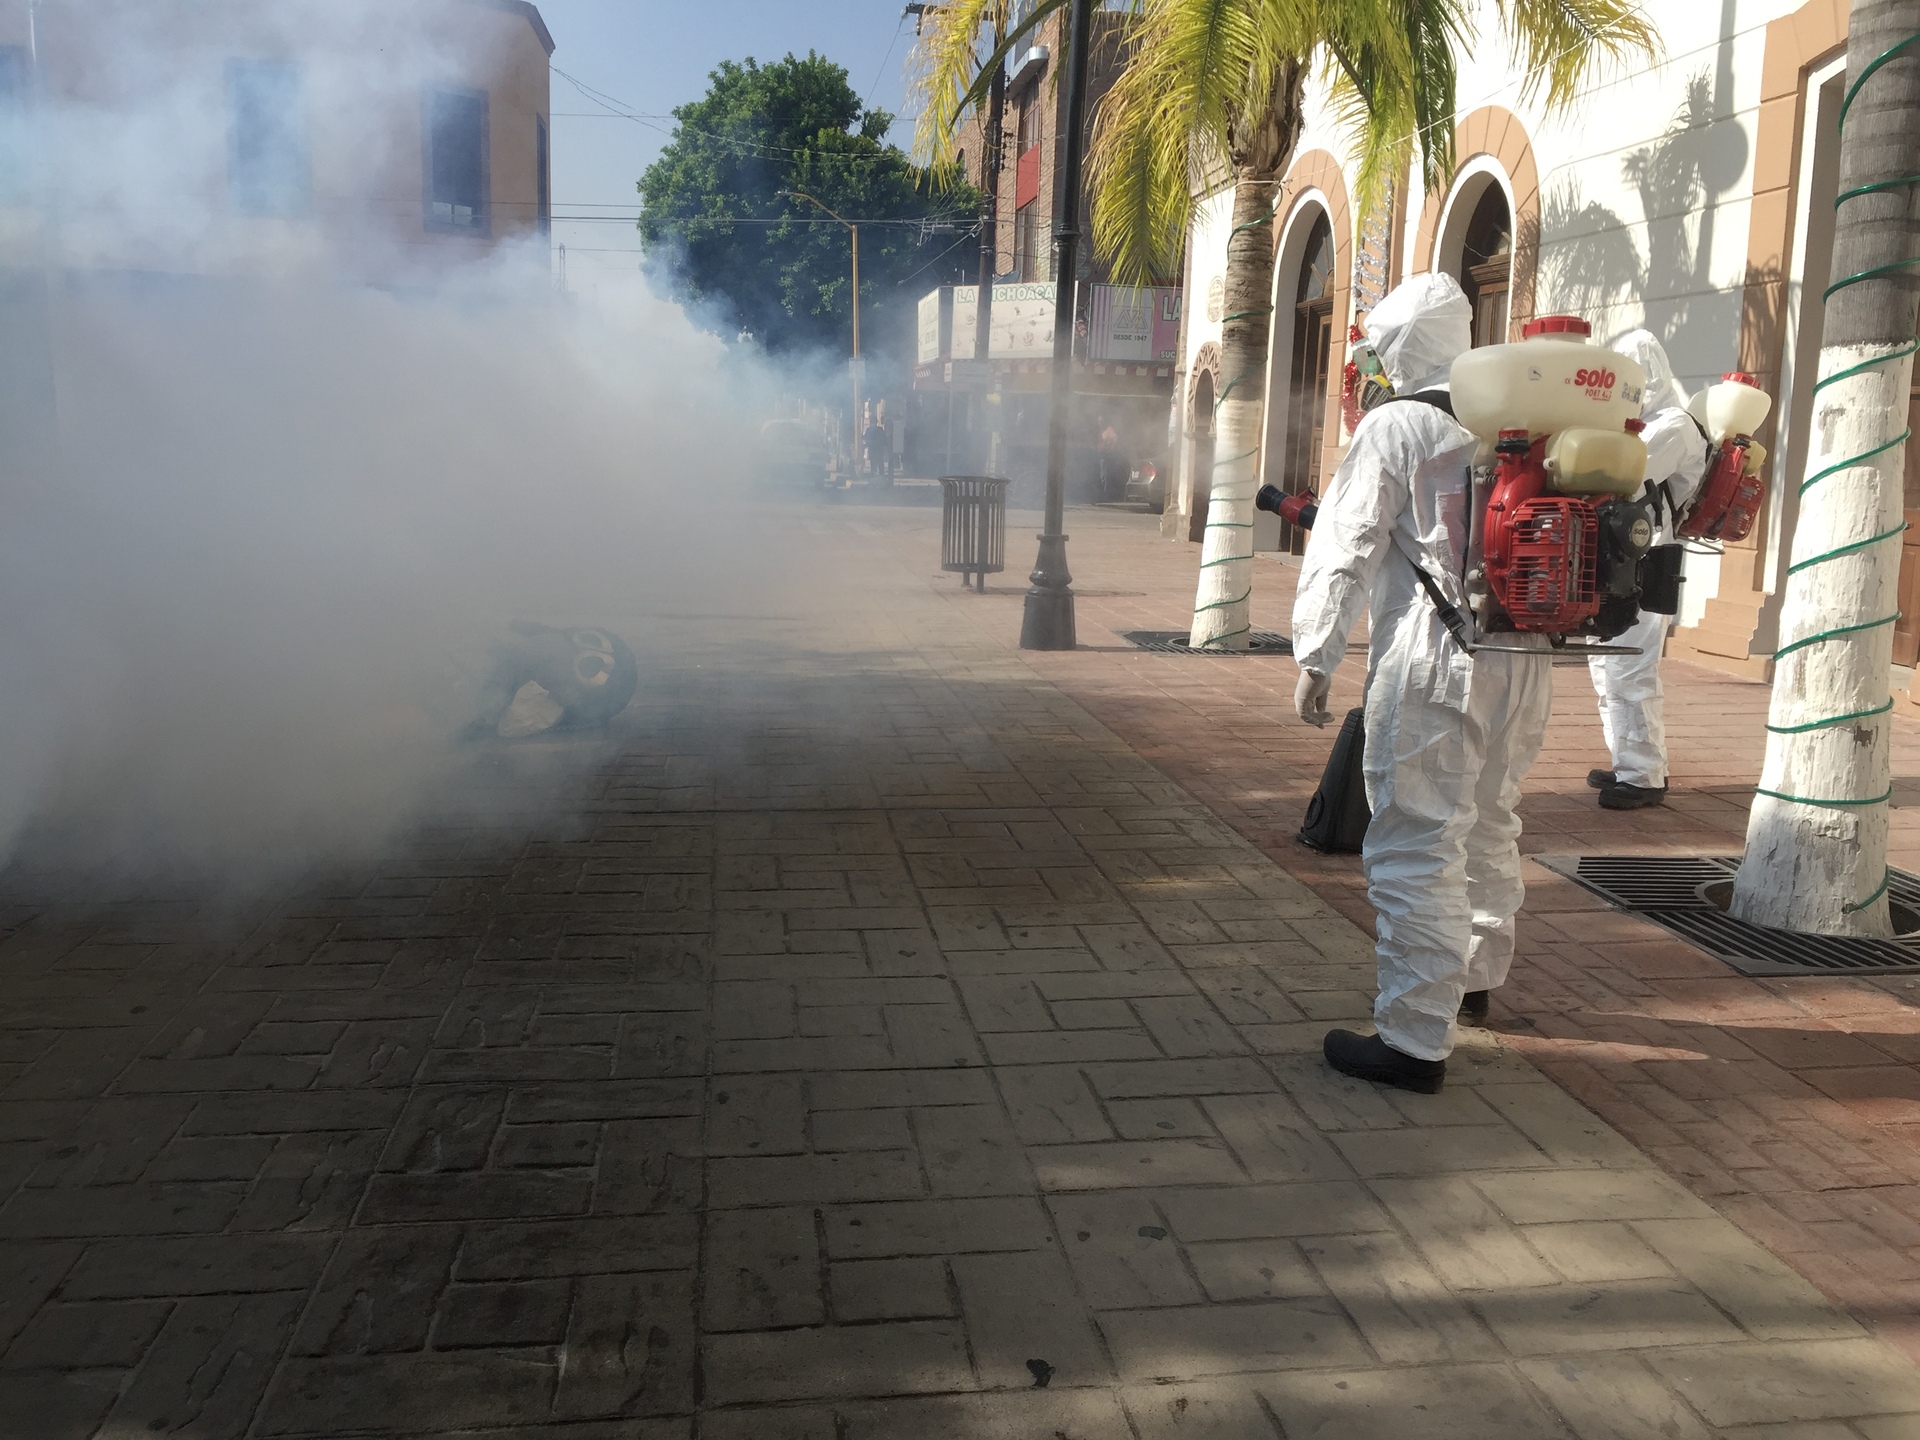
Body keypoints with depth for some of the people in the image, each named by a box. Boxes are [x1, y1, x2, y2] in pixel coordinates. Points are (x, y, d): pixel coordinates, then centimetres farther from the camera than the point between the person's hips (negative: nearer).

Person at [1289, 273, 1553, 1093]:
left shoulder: (1394, 426, -4)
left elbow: (1347, 550, -8)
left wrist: (1316, 657, -6)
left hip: (1434, 664, -7)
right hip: (1526, 659, 7)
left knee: (1417, 848, -5)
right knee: (1489, 827, 23)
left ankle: (1415, 1041, -4)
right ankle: (1476, 977, 42)